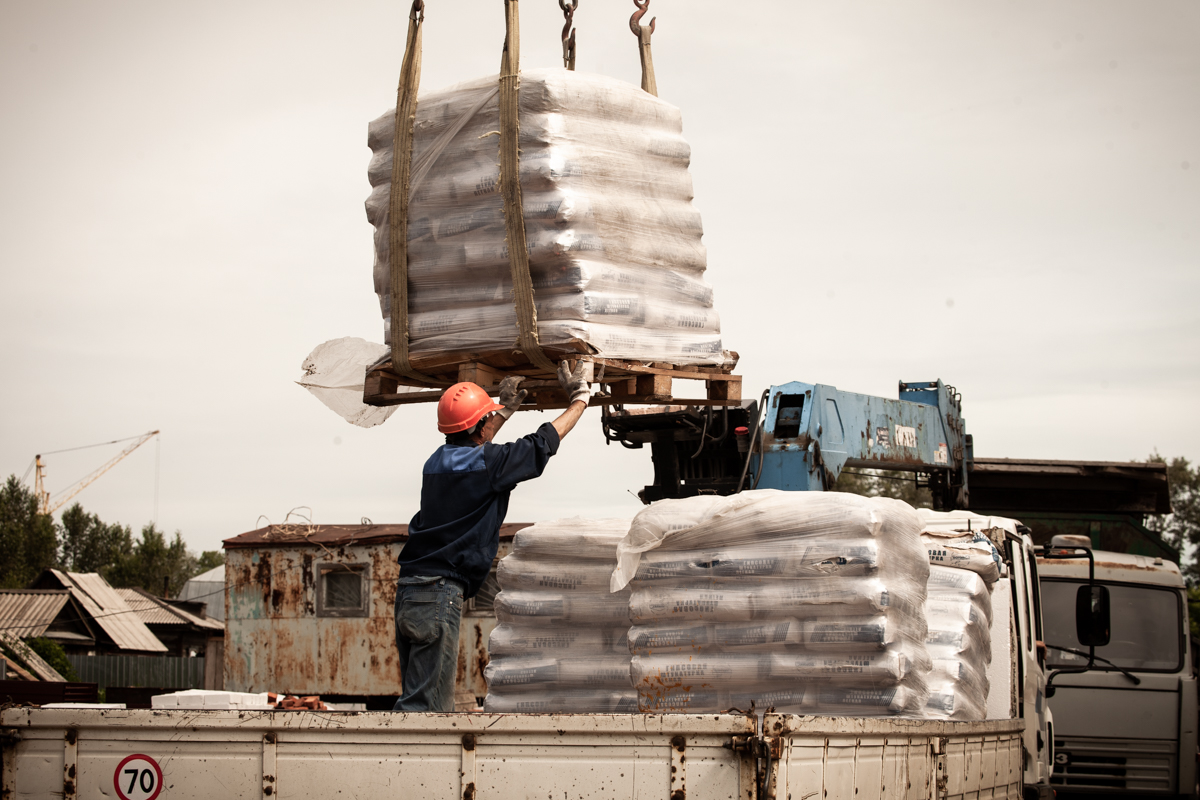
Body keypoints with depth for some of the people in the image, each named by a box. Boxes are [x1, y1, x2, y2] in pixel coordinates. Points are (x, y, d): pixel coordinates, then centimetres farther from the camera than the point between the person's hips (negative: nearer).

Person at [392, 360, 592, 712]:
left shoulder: (438, 461, 14)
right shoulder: (488, 463, -8)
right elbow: (545, 441, 5)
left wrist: (506, 409, 47)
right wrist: (579, 398, 21)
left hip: (408, 590, 9)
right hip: (439, 593, -9)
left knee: (427, 698, 12)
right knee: (424, 704, -11)